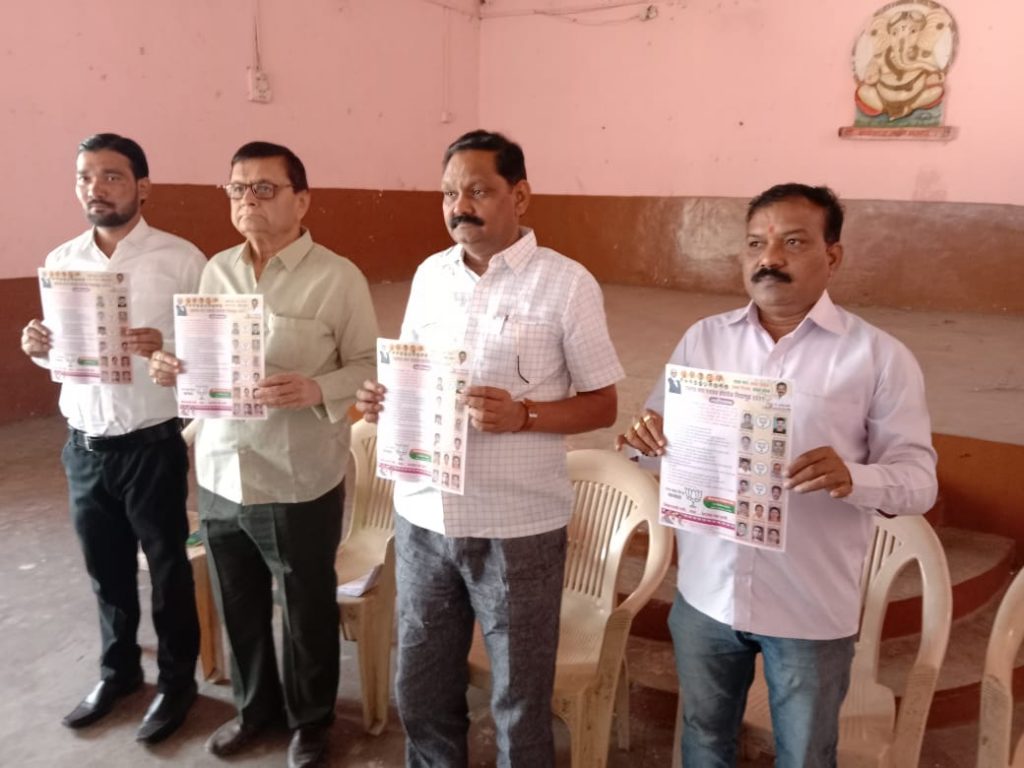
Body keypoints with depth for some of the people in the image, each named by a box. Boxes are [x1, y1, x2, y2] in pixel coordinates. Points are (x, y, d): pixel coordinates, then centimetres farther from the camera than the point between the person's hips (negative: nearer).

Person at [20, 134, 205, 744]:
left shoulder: (181, 259, -9)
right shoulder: (61, 261, 7)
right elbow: (61, 350, 14)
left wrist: (166, 347, -30)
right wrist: (38, 346, -8)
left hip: (152, 445, -5)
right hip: (83, 445, 5)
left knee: (167, 568, 10)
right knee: (107, 570, 19)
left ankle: (177, 681, 30)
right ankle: (119, 671, 41)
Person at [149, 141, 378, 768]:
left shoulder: (337, 277, -10)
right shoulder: (216, 270, 7)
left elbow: (369, 366, -10)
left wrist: (316, 391, -27)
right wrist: (174, 368, -6)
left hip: (299, 481, -5)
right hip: (220, 473, 5)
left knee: (308, 609, 13)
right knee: (239, 605, 20)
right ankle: (256, 704, 45)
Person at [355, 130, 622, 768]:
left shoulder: (567, 283, -10)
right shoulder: (430, 274, 7)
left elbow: (602, 404, -7)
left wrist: (521, 414, -23)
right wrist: (385, 400, -6)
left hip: (516, 526, -5)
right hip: (423, 515, 5)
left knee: (519, 701, 13)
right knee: (420, 688, 20)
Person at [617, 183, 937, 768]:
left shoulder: (880, 357, -9)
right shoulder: (703, 338, 1)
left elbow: (919, 479, -10)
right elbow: (661, 433, 6)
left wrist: (851, 477, -31)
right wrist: (649, 438, -18)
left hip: (811, 608, -2)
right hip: (706, 592, 3)